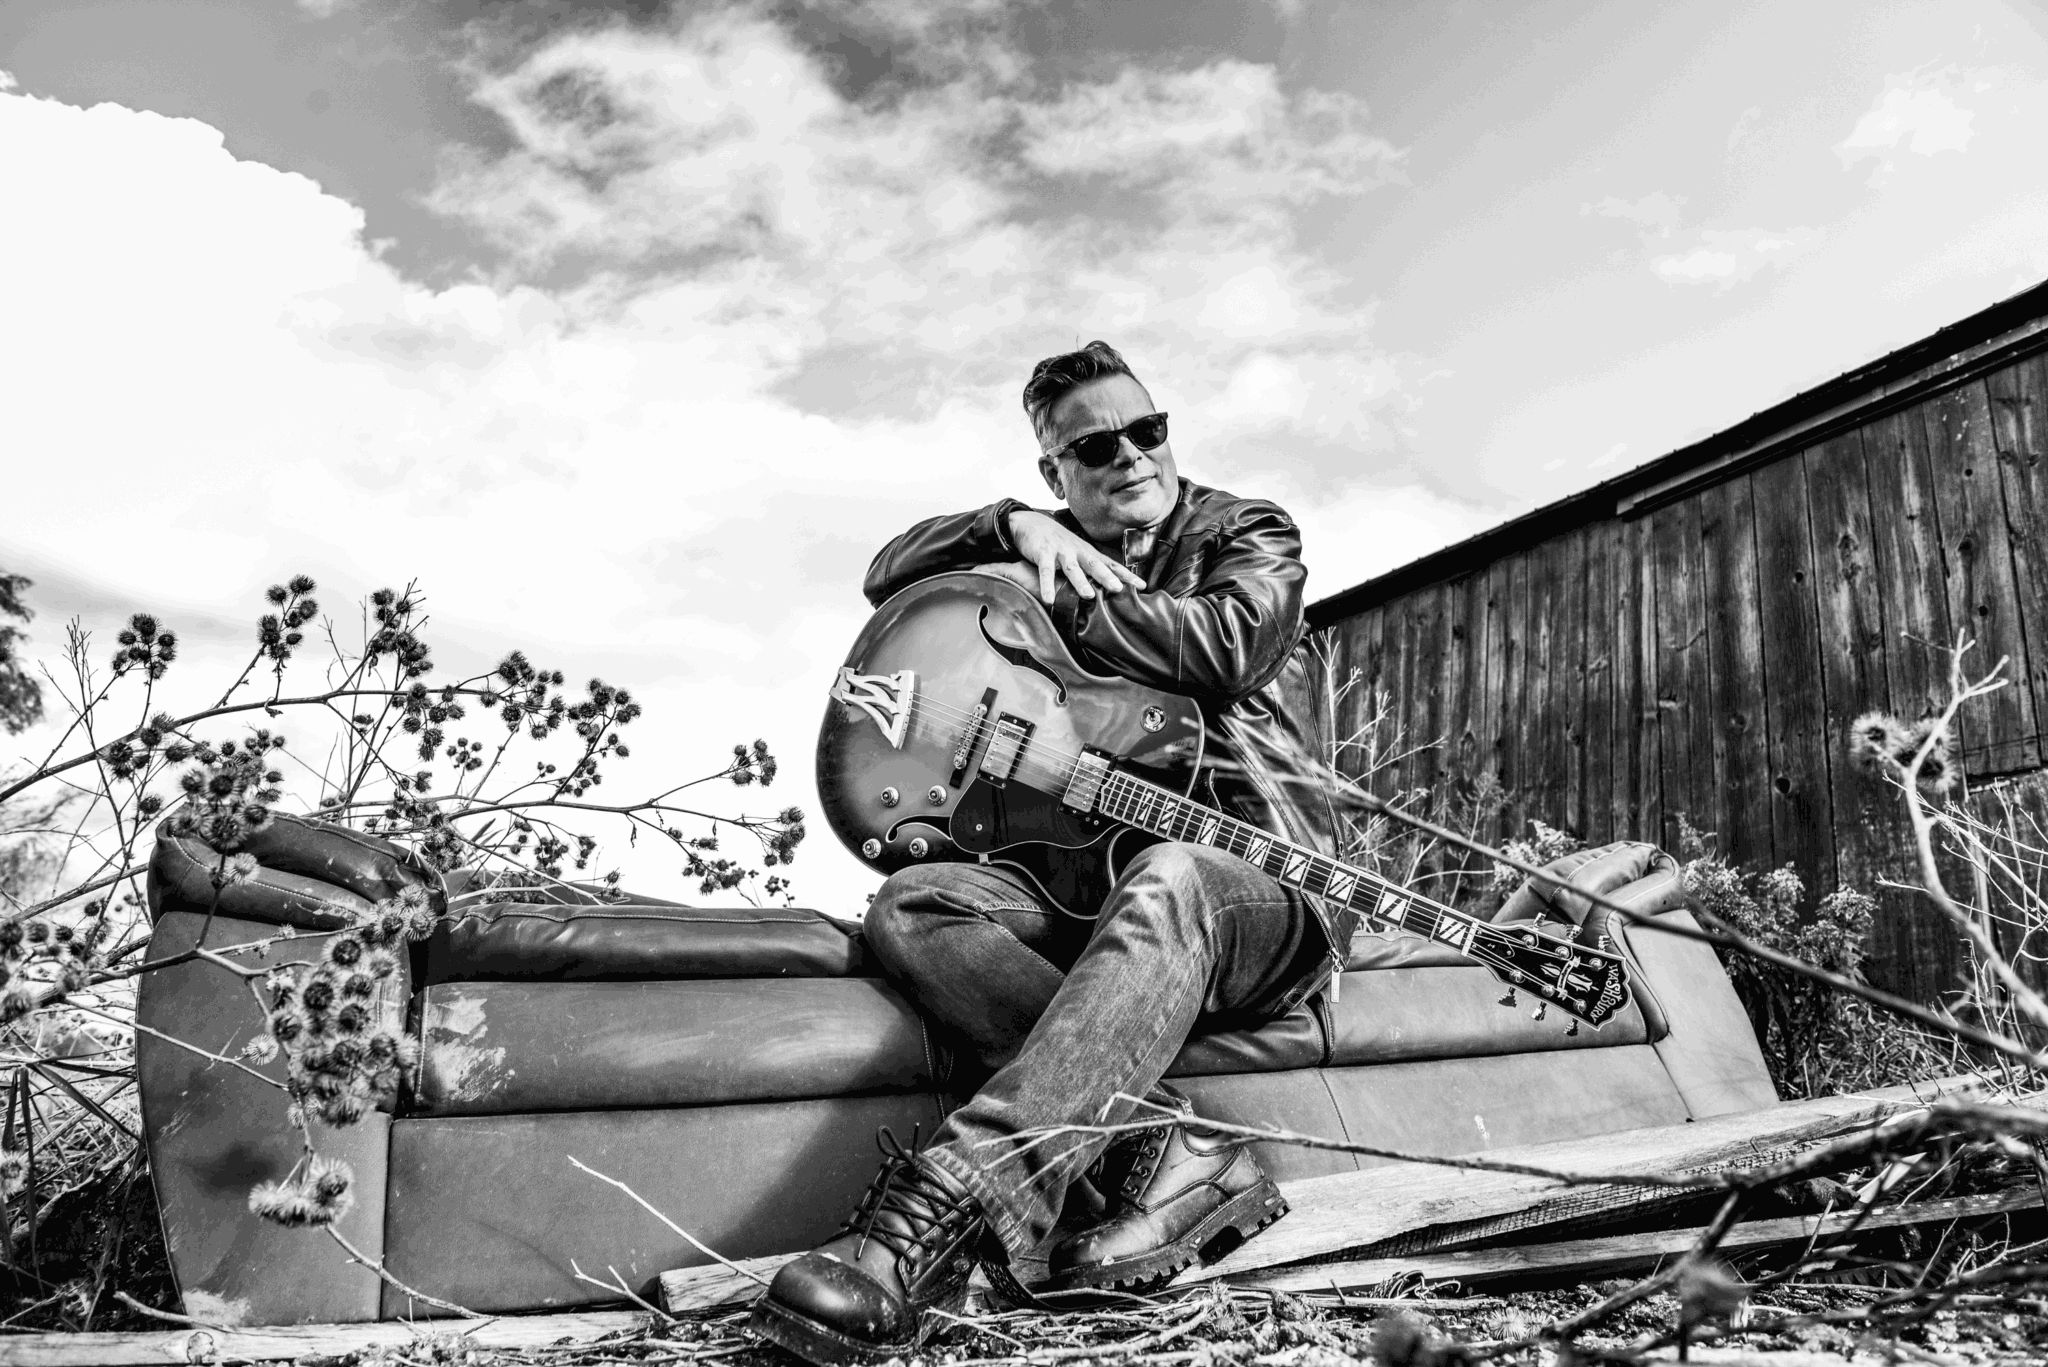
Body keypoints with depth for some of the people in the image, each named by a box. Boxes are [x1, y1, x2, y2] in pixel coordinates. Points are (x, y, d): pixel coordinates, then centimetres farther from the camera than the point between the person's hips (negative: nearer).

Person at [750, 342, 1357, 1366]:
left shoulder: (1245, 534, 10)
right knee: (911, 906, -23)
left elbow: (1228, 648, -13)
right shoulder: (1046, 551, 22)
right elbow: (891, 573, 12)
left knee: (1166, 881, -41)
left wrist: (1056, 589, -5)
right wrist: (1014, 531, -4)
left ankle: (936, 1213, -52)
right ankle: (1169, 1153, -35)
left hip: (1261, 883, -4)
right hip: (1087, 880, 5)